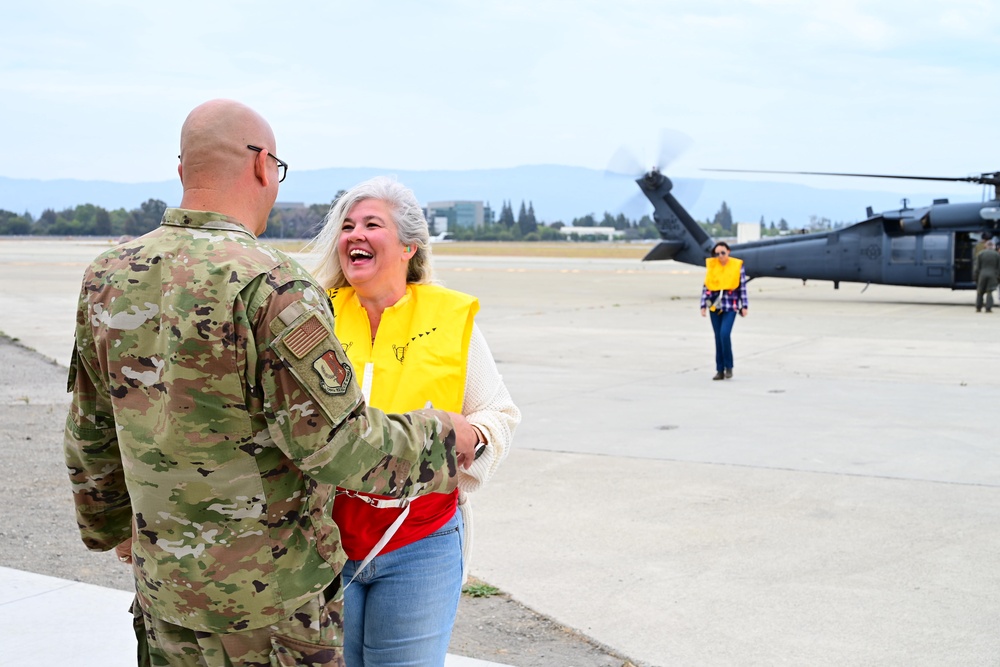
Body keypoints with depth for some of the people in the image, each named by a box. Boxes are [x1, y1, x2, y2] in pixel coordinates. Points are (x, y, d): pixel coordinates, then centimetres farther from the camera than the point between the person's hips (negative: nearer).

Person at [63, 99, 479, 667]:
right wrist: (444, 438, -6)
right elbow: (342, 447, -23)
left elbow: (91, 431, 10)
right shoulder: (271, 287, -23)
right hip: (270, 593, -6)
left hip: (162, 577, 6)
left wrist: (111, 523, 26)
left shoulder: (109, 277, -1)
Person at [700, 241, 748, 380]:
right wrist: (704, 305, 1)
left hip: (730, 306, -3)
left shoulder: (737, 266, 0)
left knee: (725, 334, -18)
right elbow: (705, 286, 6)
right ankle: (720, 370, 11)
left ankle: (729, 366, -2)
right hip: (715, 305, 3)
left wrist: (744, 306, 1)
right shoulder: (711, 265, 5)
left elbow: (742, 287, 3)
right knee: (718, 337, 5)